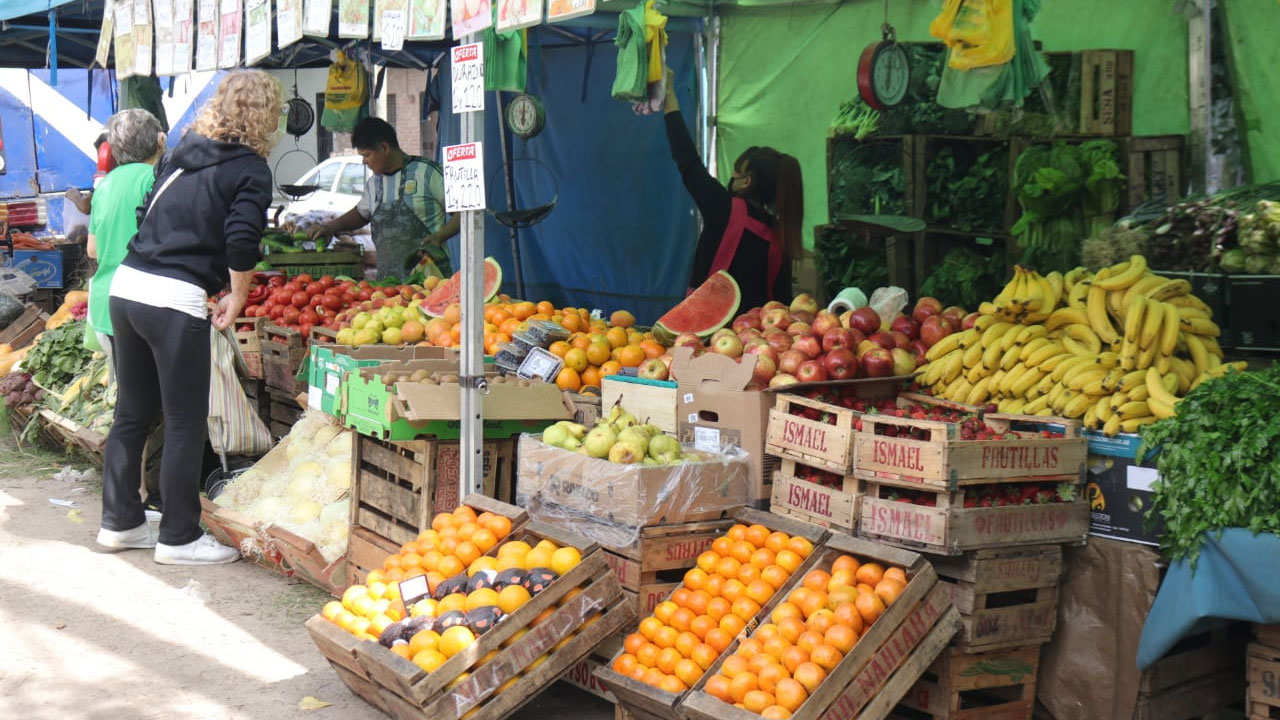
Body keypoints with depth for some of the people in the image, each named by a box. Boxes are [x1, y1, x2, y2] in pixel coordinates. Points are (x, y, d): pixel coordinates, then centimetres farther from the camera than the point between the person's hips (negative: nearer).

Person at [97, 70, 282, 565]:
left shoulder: (181, 153, 16)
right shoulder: (250, 168, -4)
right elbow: (241, 244, -15)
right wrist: (237, 297, 0)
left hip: (126, 284, 7)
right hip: (174, 302, -7)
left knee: (132, 412, 17)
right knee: (186, 423, 2)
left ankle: (119, 522, 26)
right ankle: (179, 539, 9)